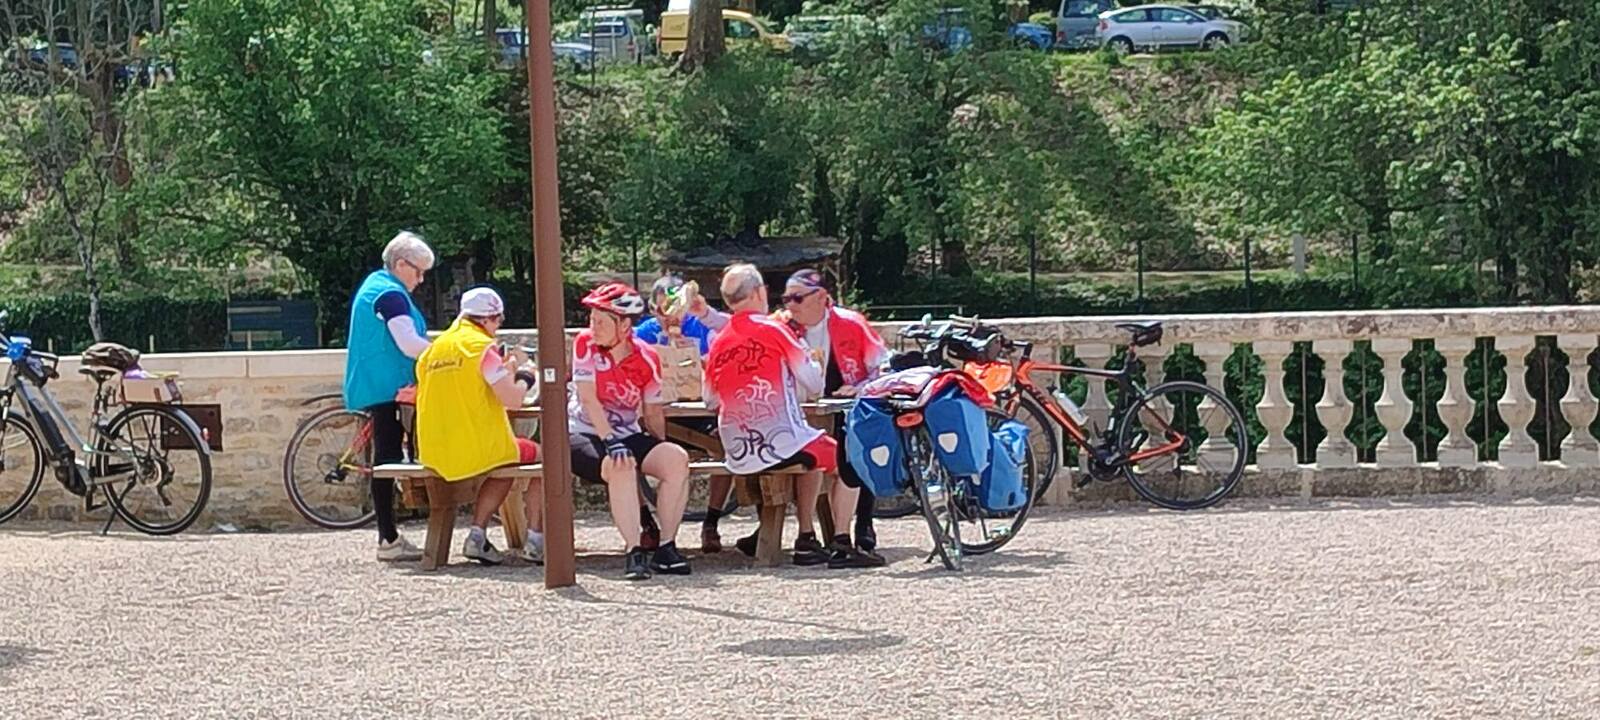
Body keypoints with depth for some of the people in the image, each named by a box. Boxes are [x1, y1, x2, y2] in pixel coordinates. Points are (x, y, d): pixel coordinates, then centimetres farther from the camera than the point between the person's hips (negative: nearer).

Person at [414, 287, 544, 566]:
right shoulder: (482, 346, -10)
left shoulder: (432, 350, 11)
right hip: (478, 450, -7)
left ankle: (477, 535, 18)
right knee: (538, 457, 17)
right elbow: (512, 399, -16)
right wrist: (523, 382, 6)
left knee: (504, 469, 32)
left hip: (434, 455, 7)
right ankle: (535, 540, 13)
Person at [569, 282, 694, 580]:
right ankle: (635, 552, -33)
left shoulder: (646, 359, -1)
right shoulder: (585, 344, -8)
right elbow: (588, 398, -17)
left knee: (677, 459, -21)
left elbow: (653, 413, 8)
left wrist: (661, 453, -2)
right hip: (584, 435, -4)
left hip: (628, 435, 4)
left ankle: (666, 547, -14)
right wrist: (612, 443, -25)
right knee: (621, 466, -35)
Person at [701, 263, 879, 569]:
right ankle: (841, 545, 5)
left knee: (811, 459, 31)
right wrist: (811, 360, 16)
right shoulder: (774, 329, -7)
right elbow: (814, 385, -5)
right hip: (781, 446, -6)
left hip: (739, 457, 6)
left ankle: (807, 540, 25)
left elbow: (709, 400, 15)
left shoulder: (718, 343, 7)